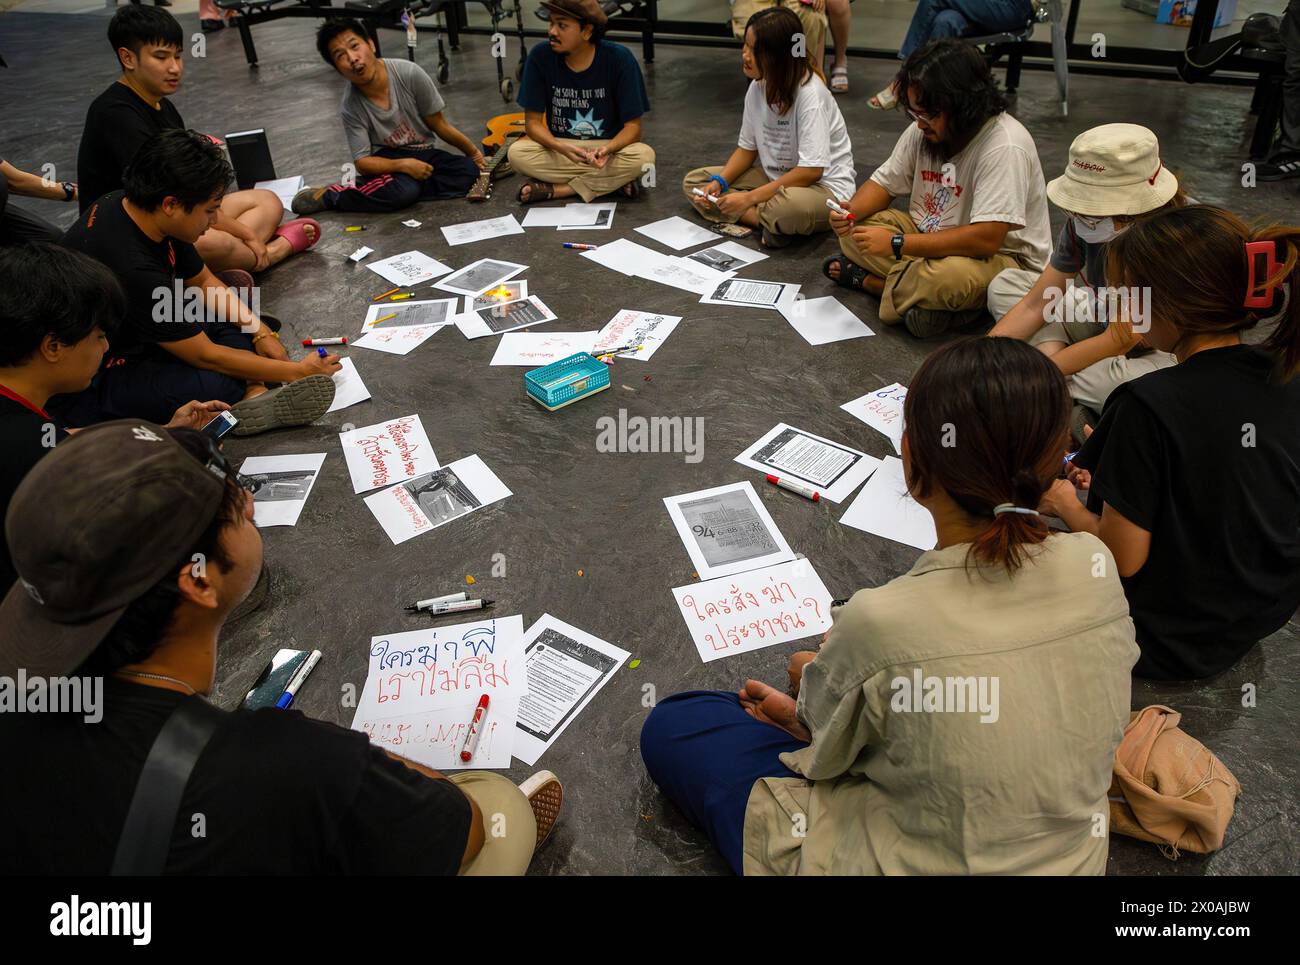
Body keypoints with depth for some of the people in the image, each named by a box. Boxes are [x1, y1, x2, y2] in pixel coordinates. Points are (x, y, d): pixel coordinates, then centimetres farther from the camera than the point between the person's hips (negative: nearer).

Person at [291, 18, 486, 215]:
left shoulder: (410, 74, -17)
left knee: (470, 171, -26)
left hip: (423, 154, 4)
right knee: (403, 191, -38)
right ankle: (331, 194, -14)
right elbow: (363, 162, -13)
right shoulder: (352, 106, -16)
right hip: (388, 160, -4)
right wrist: (403, 165, -29)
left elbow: (438, 125, -3)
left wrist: (474, 153, 5)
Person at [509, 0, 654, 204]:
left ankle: (553, 189, -19)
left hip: (610, 146, -1)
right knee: (516, 153, -27)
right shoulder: (540, 56, -13)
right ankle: (615, 181, -19)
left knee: (644, 156, -32)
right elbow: (533, 122, -9)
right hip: (559, 145, 1)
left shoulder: (619, 58, -17)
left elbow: (632, 125, -13)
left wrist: (606, 150, -35)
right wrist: (561, 148, -30)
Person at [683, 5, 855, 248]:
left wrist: (750, 197, -26)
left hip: (823, 185, -8)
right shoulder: (757, 87, -1)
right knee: (693, 182, -3)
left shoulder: (809, 94, -22)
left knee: (789, 206, -45)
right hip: (775, 177, 9)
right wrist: (719, 182, -10)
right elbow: (747, 147, 9)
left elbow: (811, 171, -25)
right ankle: (769, 219, -15)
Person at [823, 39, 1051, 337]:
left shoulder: (1005, 148, -26)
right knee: (852, 230, -6)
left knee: (951, 277, -40)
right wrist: (851, 211, -15)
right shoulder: (925, 129, -3)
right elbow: (884, 183, 9)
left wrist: (897, 244, -31)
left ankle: (865, 280, -13)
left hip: (1001, 255, -7)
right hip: (931, 237, 7)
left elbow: (985, 239, -32)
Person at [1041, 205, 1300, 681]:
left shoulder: (1150, 406, -31)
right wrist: (1122, 480, 10)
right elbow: (1219, 496, 8)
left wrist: (1065, 503, -5)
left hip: (1170, 642, -7)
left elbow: (1123, 558, -23)